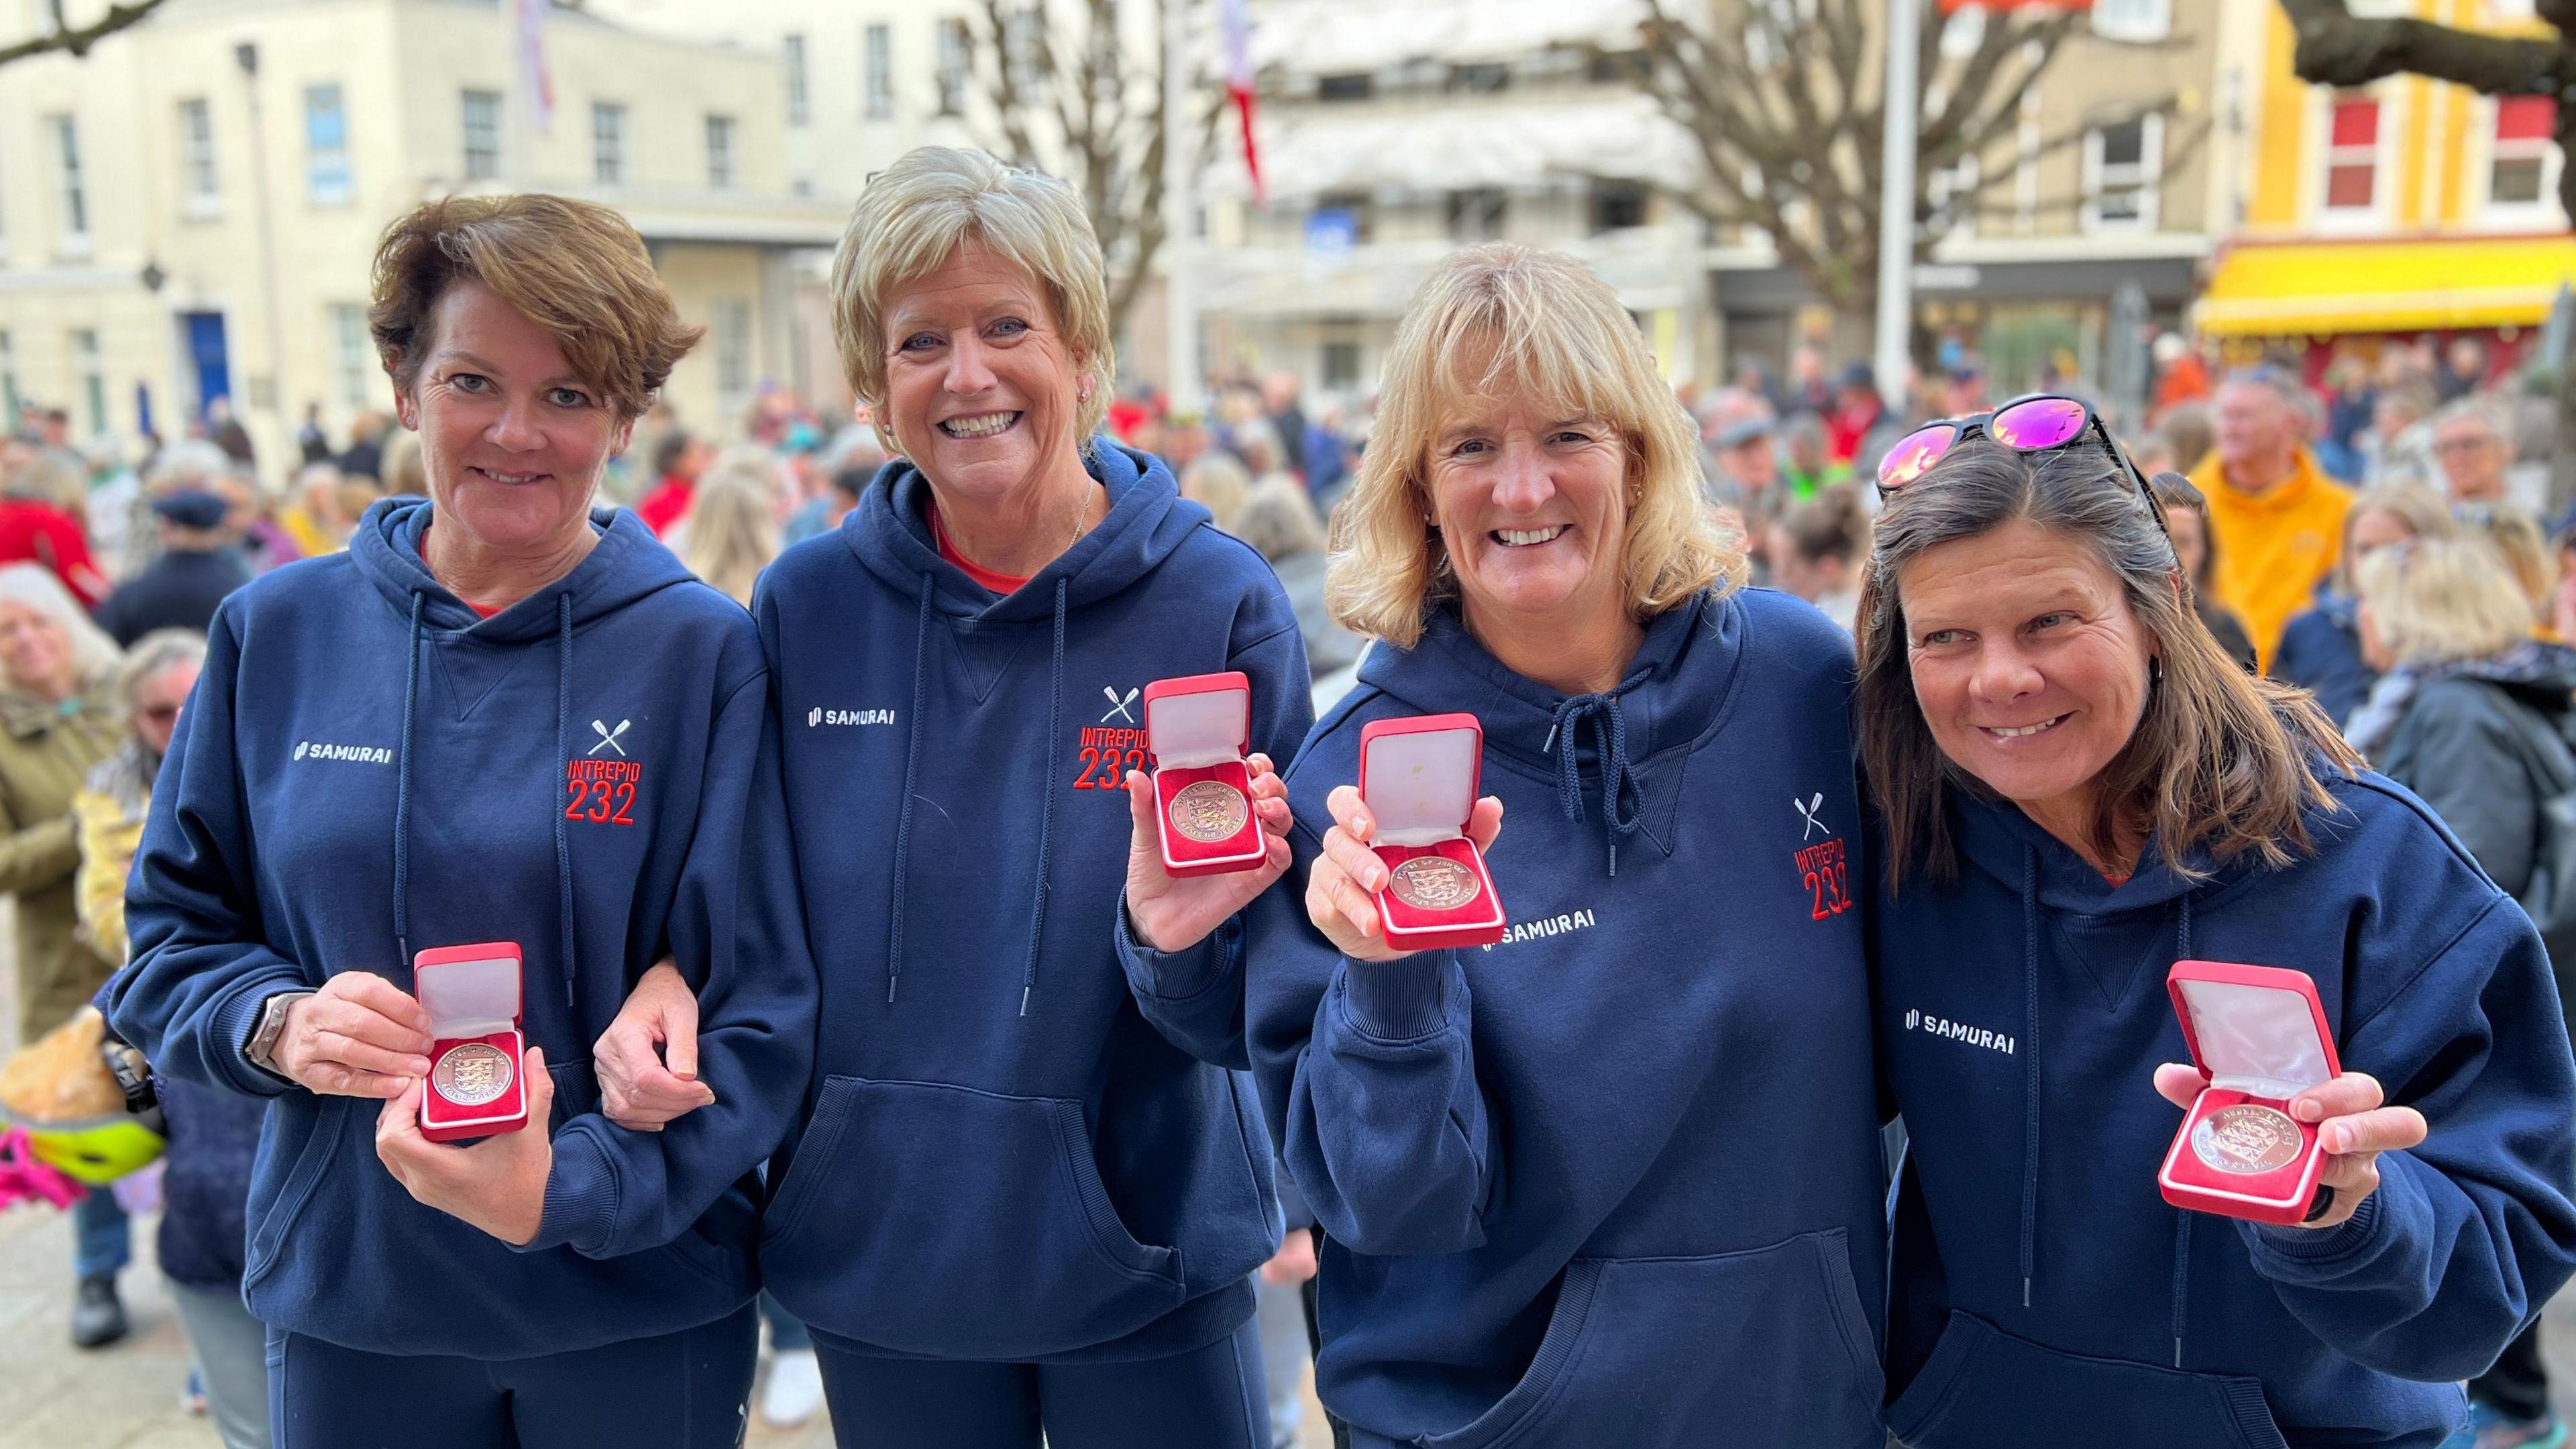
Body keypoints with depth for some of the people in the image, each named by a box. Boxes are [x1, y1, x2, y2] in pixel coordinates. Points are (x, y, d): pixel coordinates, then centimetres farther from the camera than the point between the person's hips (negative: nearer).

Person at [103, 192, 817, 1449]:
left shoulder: (702, 652, -9)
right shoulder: (278, 632, -1)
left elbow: (759, 1015, -10)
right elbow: (172, 932, 7)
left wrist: (562, 1186, -22)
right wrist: (275, 1023, -13)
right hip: (340, 1299, 2)